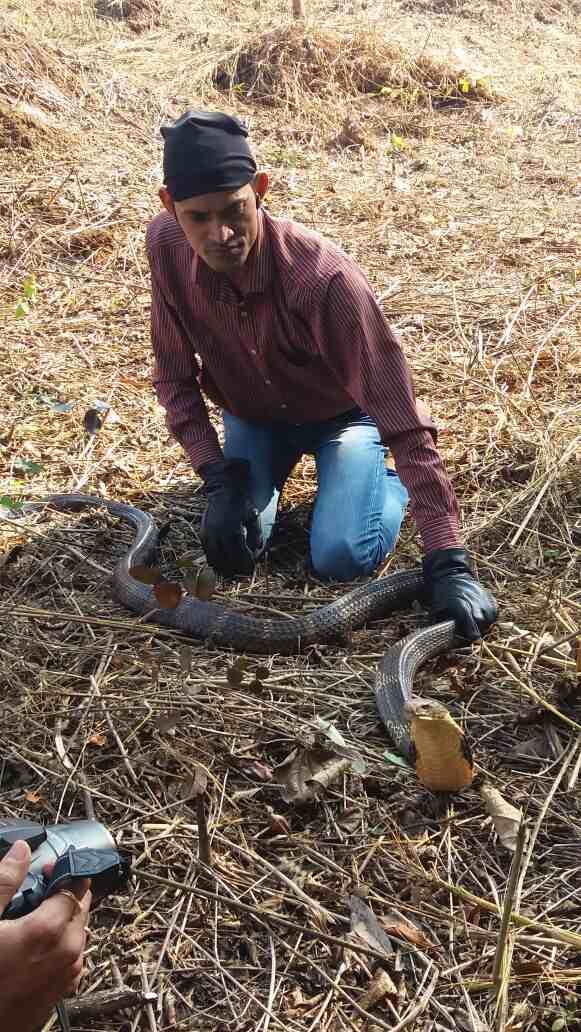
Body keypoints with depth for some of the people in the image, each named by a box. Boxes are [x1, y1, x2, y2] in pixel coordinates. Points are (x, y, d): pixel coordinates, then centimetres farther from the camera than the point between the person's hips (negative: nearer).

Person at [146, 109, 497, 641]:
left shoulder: (324, 276, -40)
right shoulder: (166, 245, -26)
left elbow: (403, 417, -38)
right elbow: (175, 377, -11)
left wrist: (448, 563, -41)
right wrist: (219, 477, -24)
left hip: (341, 413, -3)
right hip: (252, 413, 4)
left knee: (341, 557, -22)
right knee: (232, 549, -14)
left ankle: (394, 483, 12)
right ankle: (269, 469, 19)